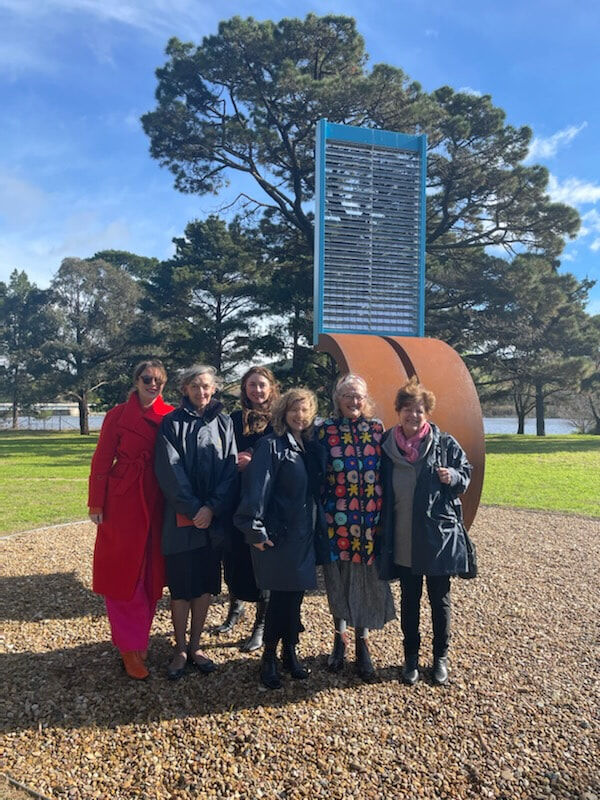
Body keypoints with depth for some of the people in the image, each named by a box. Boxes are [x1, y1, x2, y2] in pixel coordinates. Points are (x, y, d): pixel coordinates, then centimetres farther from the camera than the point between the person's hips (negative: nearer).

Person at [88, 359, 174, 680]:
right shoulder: (118, 415, -4)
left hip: (157, 503, 3)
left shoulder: (170, 416, 2)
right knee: (124, 575, 4)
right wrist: (96, 504, -6)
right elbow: (102, 461, -3)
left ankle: (140, 638, 29)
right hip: (123, 501, -3)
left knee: (151, 573, 11)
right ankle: (130, 648, 16)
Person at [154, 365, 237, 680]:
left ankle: (195, 646, 26)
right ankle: (180, 650, 21)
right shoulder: (172, 423, -1)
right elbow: (170, 471, -8)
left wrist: (212, 507, -12)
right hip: (181, 518, -2)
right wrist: (193, 508, -15)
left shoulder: (224, 423, 6)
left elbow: (230, 469, -1)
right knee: (181, 586, 5)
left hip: (213, 518, 3)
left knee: (205, 584, 11)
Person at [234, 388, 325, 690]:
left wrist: (317, 527, 11)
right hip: (278, 535, -6)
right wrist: (255, 530, -18)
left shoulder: (312, 447, 9)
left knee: (295, 596, 13)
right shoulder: (271, 445, -11)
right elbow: (256, 488, -16)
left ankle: (290, 652, 30)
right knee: (280, 597, 3)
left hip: (304, 535, 6)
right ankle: (269, 658, 21)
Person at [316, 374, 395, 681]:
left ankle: (362, 642, 24)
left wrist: (385, 512, 5)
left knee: (366, 576, 6)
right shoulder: (325, 429, 1)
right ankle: (340, 639, 30)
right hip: (337, 515, -1)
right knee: (339, 576, 9)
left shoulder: (377, 428, 6)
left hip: (371, 516, 1)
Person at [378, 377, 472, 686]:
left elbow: (466, 473, 4)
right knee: (409, 598, 14)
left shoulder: (444, 443, -5)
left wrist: (453, 477, -17)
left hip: (438, 536, -1)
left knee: (439, 598, 13)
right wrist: (383, 530, 0)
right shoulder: (386, 444, 0)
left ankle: (441, 657, 31)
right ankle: (411, 656, 31)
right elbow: (380, 489, 9)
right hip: (402, 540, 2)